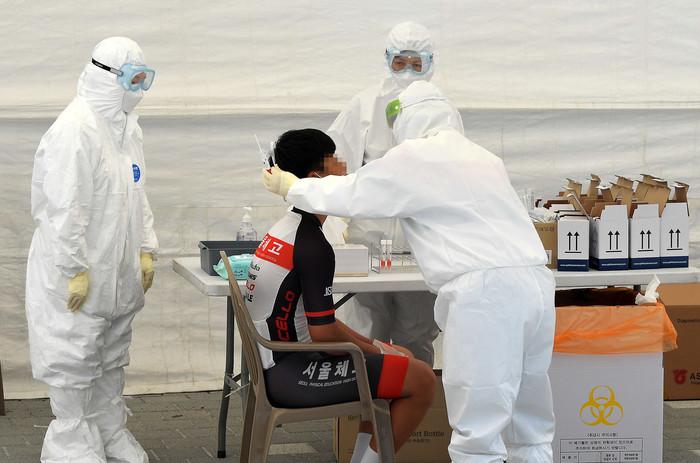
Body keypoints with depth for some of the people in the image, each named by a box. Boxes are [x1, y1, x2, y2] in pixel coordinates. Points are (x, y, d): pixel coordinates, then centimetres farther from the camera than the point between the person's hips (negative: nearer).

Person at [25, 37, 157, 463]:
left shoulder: (128, 127, 10)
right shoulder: (74, 131, -20)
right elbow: (63, 207, -22)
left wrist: (146, 251, 14)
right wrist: (75, 269, -21)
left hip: (118, 272, 9)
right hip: (80, 276, -9)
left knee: (111, 360, 18)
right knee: (74, 362, 0)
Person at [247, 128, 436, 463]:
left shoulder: (286, 229, 12)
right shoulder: (313, 244, -19)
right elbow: (323, 332, -20)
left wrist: (374, 345, 12)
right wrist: (374, 350, -3)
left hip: (275, 365, 10)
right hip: (289, 376, -10)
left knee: (398, 359, 23)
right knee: (421, 380, -11)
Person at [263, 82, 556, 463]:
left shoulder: (415, 157, 4)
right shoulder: (483, 158, 25)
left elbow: (345, 196, 9)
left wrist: (287, 186, 25)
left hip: (485, 293, -7)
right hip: (536, 284, 7)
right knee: (531, 432, 12)